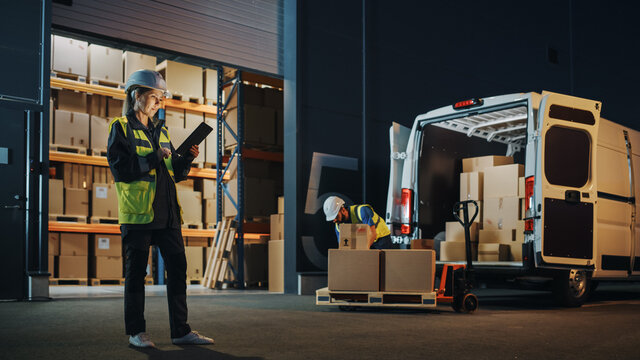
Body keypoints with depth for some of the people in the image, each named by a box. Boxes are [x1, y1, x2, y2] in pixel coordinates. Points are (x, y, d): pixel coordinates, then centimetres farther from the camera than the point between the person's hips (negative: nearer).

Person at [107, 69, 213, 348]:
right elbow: (119, 168, -13)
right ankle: (136, 332, 12)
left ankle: (181, 330, 8)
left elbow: (175, 172, 19)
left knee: (178, 268, 2)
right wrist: (154, 158, -15)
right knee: (136, 271, 2)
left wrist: (187, 158, 1)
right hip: (138, 210, -6)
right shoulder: (121, 127, 1)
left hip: (166, 211, 6)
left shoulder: (160, 130, 19)